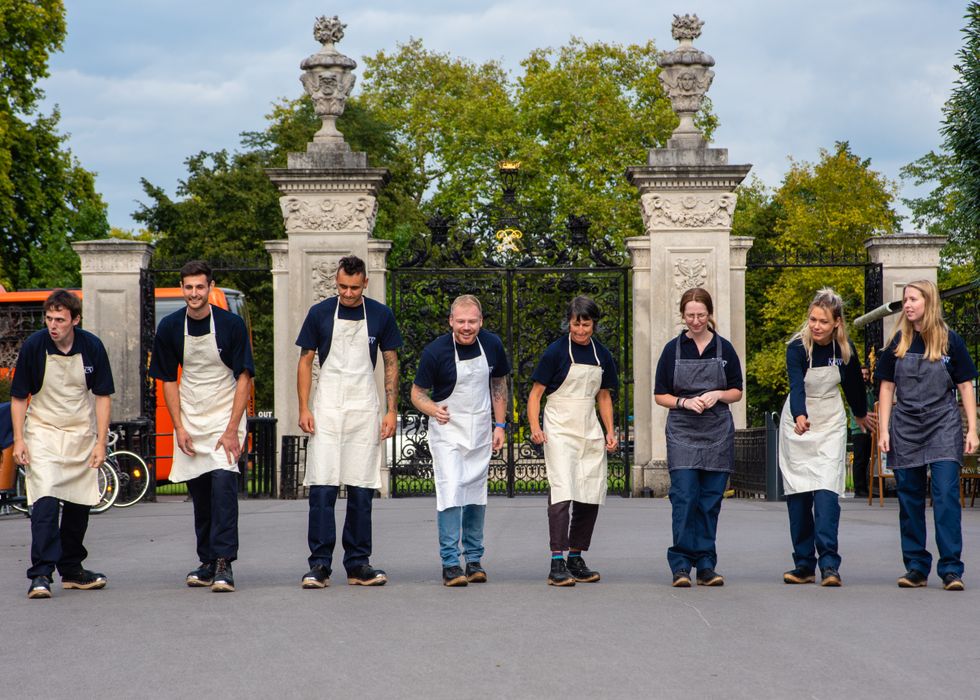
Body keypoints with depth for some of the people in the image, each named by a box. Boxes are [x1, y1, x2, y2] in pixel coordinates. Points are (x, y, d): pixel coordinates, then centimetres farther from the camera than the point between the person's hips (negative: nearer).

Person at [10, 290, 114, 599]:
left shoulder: (92, 346, -7)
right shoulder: (33, 346, -11)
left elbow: (103, 396, 1)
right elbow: (18, 397, -2)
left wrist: (100, 442, -5)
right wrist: (19, 440, -8)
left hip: (82, 434, 3)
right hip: (43, 433, -3)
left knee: (79, 504, 10)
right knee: (45, 501, -18)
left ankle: (71, 570, 25)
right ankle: (41, 574, -18)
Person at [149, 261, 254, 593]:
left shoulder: (231, 324, -11)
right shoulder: (170, 327, -2)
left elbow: (244, 378, -8)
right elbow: (168, 380, 7)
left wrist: (232, 430, -15)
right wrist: (179, 428, -2)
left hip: (225, 416, -3)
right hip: (189, 421, 3)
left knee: (223, 482, -18)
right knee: (199, 493, 7)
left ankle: (224, 564, -18)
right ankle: (207, 563, 18)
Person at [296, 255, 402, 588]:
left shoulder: (381, 315, 3)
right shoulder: (320, 313, 0)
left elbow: (391, 364, 8)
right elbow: (305, 361, 5)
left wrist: (391, 411, 1)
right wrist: (303, 408, -4)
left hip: (364, 411, 1)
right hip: (326, 410, -1)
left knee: (362, 491, 3)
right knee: (322, 487, -8)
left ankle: (358, 564, 10)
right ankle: (319, 565, -5)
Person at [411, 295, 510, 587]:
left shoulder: (492, 345, -3)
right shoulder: (435, 351, -15)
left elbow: (498, 384, 12)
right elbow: (417, 393, -6)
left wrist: (500, 425, 7)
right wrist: (433, 409, -26)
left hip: (480, 432, 4)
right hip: (447, 431, -4)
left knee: (476, 496, 9)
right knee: (450, 493, -15)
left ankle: (474, 560, 20)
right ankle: (450, 564, -11)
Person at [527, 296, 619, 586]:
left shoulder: (602, 355, 9)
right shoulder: (556, 351, -6)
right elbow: (536, 392, -6)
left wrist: (610, 431, 11)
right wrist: (534, 427, -19)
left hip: (590, 431, 6)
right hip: (559, 430, -6)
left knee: (590, 496, 6)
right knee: (561, 491, -16)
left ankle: (576, 558, 18)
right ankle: (557, 565, -19)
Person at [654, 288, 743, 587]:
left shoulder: (724, 349, 6)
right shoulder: (673, 349, 3)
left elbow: (737, 392, 10)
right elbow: (660, 395, 5)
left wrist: (717, 395, -10)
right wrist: (685, 402, -12)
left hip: (717, 433, 2)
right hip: (682, 432, -1)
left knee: (710, 501, 3)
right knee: (683, 498, -11)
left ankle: (706, 565, 9)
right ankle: (681, 565, -8)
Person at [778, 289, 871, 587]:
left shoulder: (845, 350, -7)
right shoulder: (797, 347, -16)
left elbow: (853, 383, 13)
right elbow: (796, 386, -31)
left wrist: (861, 414, 29)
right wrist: (800, 417, -50)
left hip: (831, 423, 0)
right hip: (798, 422, 0)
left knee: (826, 490, -14)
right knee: (798, 495, 1)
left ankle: (829, 564, -18)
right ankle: (804, 565, 8)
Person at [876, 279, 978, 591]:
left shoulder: (950, 340, 0)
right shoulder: (898, 342, 7)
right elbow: (887, 387, 9)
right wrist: (884, 430, 2)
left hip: (943, 425, -3)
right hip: (905, 427, 3)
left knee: (946, 495, -11)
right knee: (910, 500, 5)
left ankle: (951, 569, -9)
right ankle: (916, 568, 12)